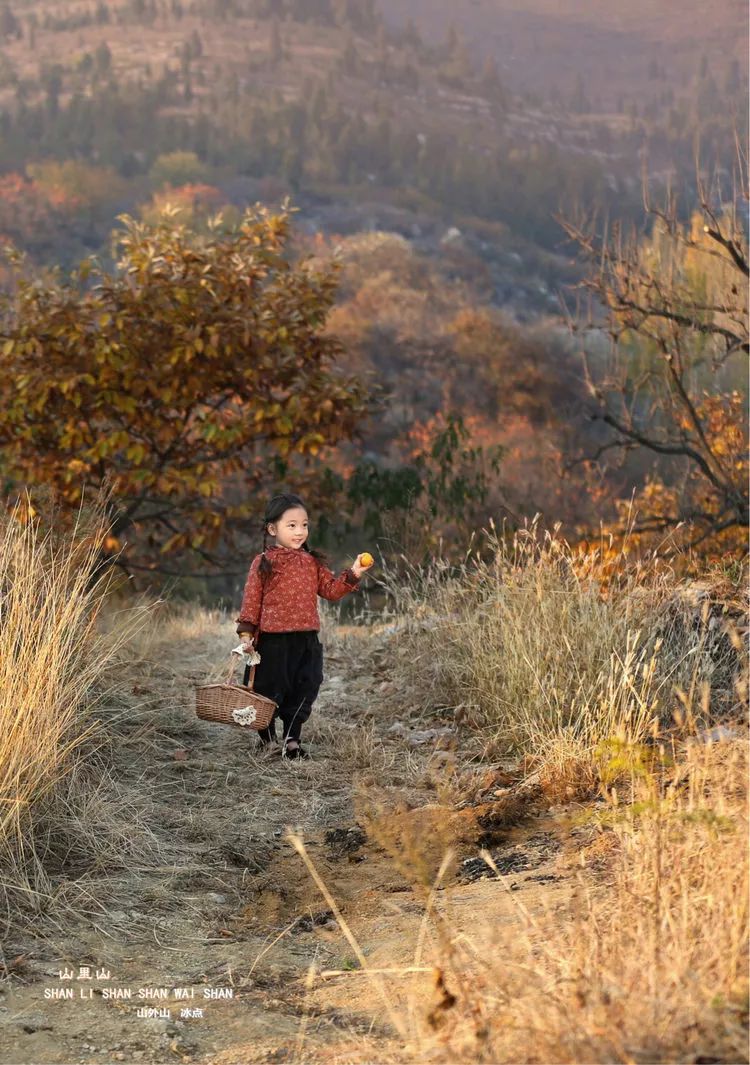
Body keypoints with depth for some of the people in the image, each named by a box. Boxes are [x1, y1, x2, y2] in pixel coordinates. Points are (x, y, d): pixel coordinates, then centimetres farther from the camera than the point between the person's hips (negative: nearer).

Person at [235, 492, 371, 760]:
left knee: (304, 692, 4)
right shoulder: (263, 563, -4)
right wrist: (246, 632, -8)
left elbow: (331, 590, 10)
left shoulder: (313, 562, 9)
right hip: (273, 640, -4)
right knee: (270, 691, 5)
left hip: (307, 640, 4)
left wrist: (352, 575, -3)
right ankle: (267, 738, 23)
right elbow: (251, 599, -4)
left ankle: (291, 739, 14)